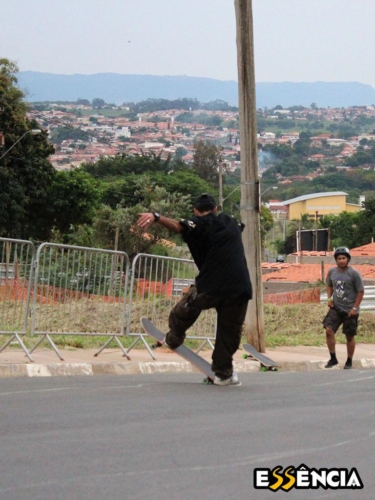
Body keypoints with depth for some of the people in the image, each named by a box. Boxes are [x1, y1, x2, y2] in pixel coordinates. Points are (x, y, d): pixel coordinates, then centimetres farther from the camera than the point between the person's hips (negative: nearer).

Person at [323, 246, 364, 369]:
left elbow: (361, 291, -9)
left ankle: (349, 362, 21)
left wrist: (355, 308, -13)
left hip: (349, 311, -3)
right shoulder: (332, 272, 1)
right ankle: (333, 358, 1)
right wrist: (329, 298, 1)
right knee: (329, 330, -12)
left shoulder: (354, 273, -12)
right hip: (336, 308, 3)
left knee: (349, 336, 6)